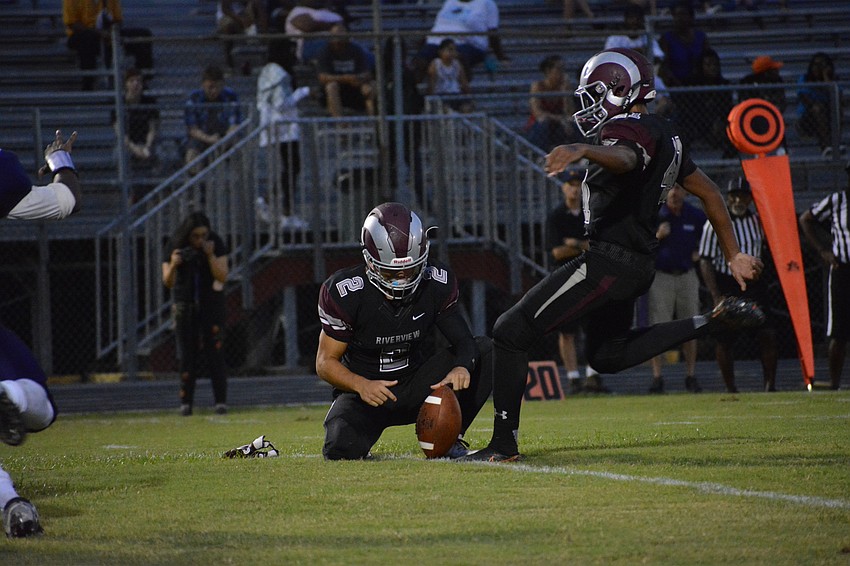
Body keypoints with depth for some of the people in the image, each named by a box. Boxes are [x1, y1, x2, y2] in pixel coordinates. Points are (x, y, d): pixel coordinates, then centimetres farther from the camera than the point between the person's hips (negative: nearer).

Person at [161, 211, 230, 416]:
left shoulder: (216, 244, -12)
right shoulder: (174, 246, -11)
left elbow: (222, 277, -16)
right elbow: (168, 282, -11)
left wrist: (211, 256, -29)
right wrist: (173, 265, -31)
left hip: (211, 304, -1)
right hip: (185, 305, 1)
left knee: (214, 353, -7)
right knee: (188, 355, 0)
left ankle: (220, 401, -6)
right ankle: (186, 402, 4)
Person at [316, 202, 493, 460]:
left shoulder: (437, 282, -11)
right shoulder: (345, 292, -19)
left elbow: (462, 339, -10)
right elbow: (326, 361, -12)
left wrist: (462, 367, -35)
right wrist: (361, 385, -32)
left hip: (418, 386, 3)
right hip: (367, 390, -3)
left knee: (486, 351, -18)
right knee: (341, 449, -33)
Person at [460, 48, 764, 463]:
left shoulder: (629, 130, -14)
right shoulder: (665, 135, 16)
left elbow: (623, 158, -40)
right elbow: (708, 191, 24)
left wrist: (583, 150, -60)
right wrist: (734, 255, 31)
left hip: (608, 262, -10)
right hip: (638, 265, 10)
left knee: (511, 332, -7)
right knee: (608, 356, 28)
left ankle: (504, 442, -6)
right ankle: (714, 323, 20)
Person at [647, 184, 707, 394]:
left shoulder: (695, 215, 3)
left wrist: (699, 252, 4)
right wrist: (657, 236, -21)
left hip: (687, 276, 2)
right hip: (661, 276, -2)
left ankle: (691, 376, 12)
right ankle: (657, 377, -6)